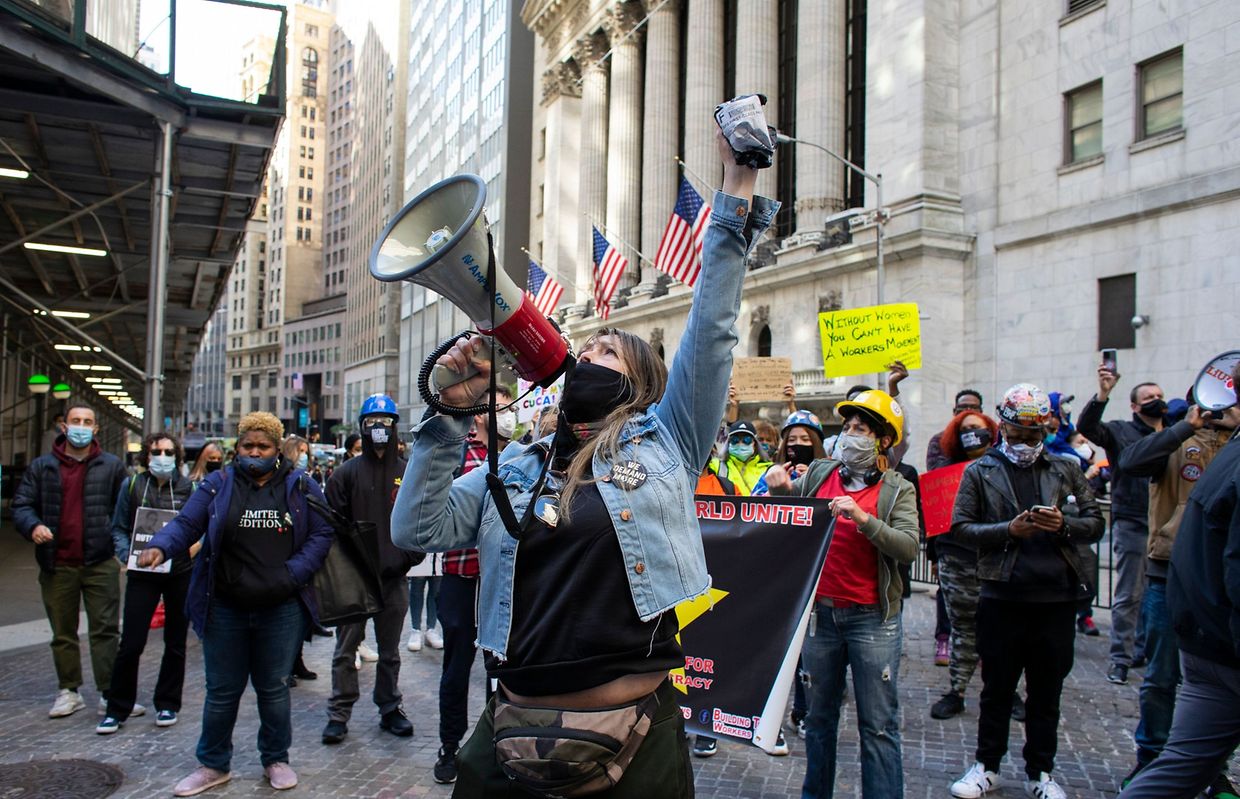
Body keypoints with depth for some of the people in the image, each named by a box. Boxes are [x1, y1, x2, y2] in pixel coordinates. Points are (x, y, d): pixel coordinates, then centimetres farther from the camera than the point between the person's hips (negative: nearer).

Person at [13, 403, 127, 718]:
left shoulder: (112, 466, 4)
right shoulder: (42, 466, 7)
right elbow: (21, 504, 5)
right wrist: (33, 526, -15)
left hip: (100, 563, -2)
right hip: (57, 565, 2)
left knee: (105, 629, 0)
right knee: (63, 633, 12)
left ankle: (110, 693, 6)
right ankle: (68, 692, 24)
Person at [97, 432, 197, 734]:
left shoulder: (189, 488, 0)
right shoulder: (132, 486, 2)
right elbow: (119, 528, 6)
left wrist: (196, 546, -13)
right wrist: (126, 555, -9)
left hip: (180, 573, 0)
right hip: (143, 573, 0)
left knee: (175, 643, 10)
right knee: (131, 643, -3)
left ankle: (167, 704, 24)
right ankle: (117, 709, 12)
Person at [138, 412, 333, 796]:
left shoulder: (301, 486, 1)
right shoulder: (217, 485, 3)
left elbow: (321, 533, 1)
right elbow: (186, 523, -3)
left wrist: (293, 573, -11)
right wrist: (161, 546, -24)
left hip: (281, 609, 0)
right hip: (225, 609, 1)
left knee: (274, 689, 12)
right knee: (222, 691, 11)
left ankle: (276, 759, 29)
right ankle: (214, 765, 29)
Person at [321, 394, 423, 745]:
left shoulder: (409, 474, 6)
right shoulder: (346, 473, 1)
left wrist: (409, 557, -6)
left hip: (394, 578, 2)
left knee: (390, 650, 13)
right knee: (346, 650, 5)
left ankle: (390, 708, 25)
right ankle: (339, 714, 15)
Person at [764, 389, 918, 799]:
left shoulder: (897, 490, -3)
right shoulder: (819, 472, 7)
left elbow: (909, 548, -16)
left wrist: (863, 518, -27)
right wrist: (780, 488, -1)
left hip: (873, 617, -3)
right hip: (820, 611, 3)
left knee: (878, 725, 3)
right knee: (820, 716, 15)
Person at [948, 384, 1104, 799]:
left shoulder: (1066, 471, 11)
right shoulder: (980, 472, 5)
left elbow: (1095, 523, 9)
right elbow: (960, 527, -2)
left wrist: (1064, 525, -11)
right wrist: (1009, 530, -15)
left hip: (1056, 597, 2)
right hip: (1001, 597, -2)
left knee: (1047, 693, 12)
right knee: (997, 690, 10)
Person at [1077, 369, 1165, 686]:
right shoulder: (1119, 431, 0)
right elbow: (1086, 426, -18)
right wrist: (1103, 394, -30)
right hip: (1131, 525, -4)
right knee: (1128, 595, -1)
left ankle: (1144, 649, 25)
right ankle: (1120, 657, 6)